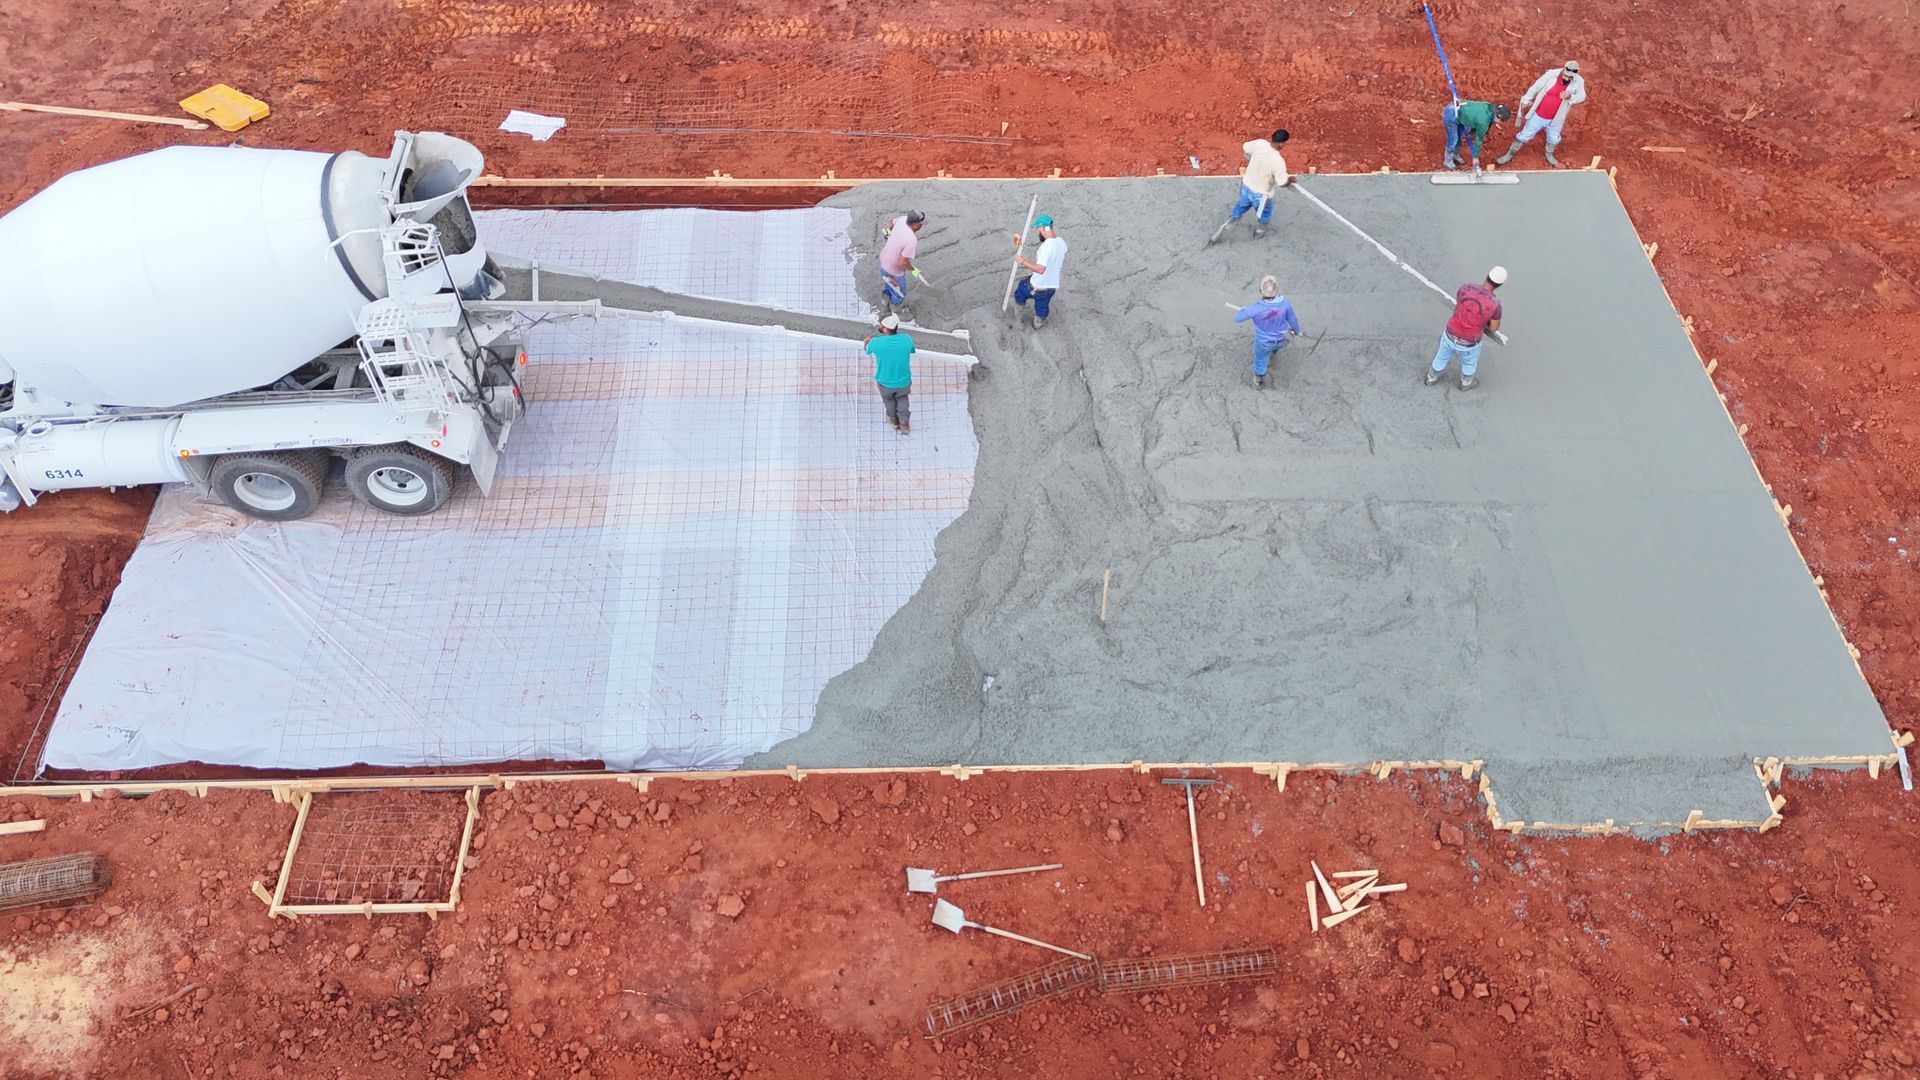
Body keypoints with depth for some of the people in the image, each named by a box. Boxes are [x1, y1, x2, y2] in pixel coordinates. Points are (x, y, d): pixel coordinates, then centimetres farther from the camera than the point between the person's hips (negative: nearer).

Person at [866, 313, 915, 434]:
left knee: (889, 400, 30)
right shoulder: (907, 339, -21)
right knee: (902, 400, 30)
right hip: (903, 382, 0)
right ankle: (904, 425, 40)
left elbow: (867, 350, -3)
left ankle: (894, 421, 52)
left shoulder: (876, 342, -27)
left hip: (885, 383, 0)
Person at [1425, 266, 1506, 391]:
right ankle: (1466, 383, 61)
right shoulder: (1494, 304, -28)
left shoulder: (1466, 287, -20)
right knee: (1469, 362, 33)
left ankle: (1432, 377, 60)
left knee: (1443, 357, 34)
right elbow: (1494, 327, -9)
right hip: (1469, 343, -2)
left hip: (1450, 335, 2)